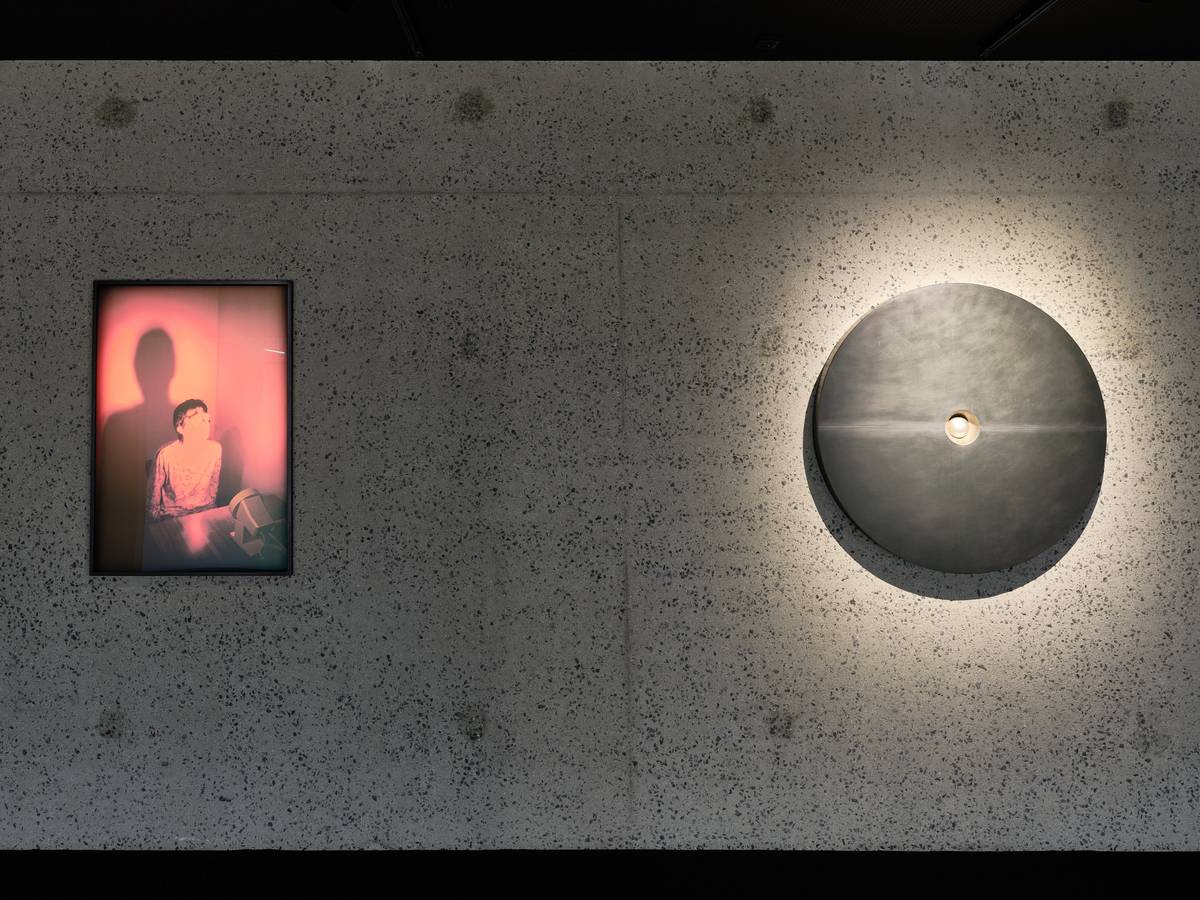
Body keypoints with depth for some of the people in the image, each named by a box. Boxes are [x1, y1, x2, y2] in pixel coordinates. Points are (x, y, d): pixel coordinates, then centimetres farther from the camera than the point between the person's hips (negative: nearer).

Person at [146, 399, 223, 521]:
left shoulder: (215, 449, -6)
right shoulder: (166, 454, -16)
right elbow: (154, 491, -3)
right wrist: (154, 520, 3)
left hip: (205, 511, 4)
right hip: (173, 513, -4)